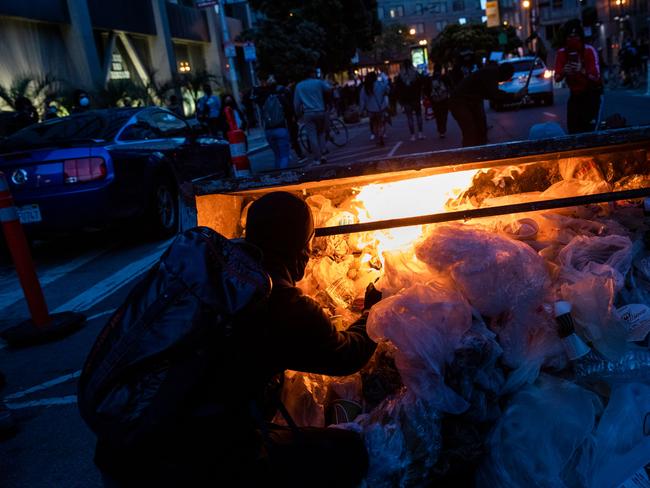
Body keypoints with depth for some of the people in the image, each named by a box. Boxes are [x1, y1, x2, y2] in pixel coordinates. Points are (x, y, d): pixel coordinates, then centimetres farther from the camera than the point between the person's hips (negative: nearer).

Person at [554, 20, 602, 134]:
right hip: (575, 94, 4)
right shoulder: (561, 53, -8)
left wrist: (582, 70, -43)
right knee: (572, 127, 5)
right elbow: (557, 78, -11)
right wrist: (563, 72, -33)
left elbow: (596, 77, -25)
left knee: (590, 127, -13)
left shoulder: (590, 50, -18)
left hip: (591, 93, -4)